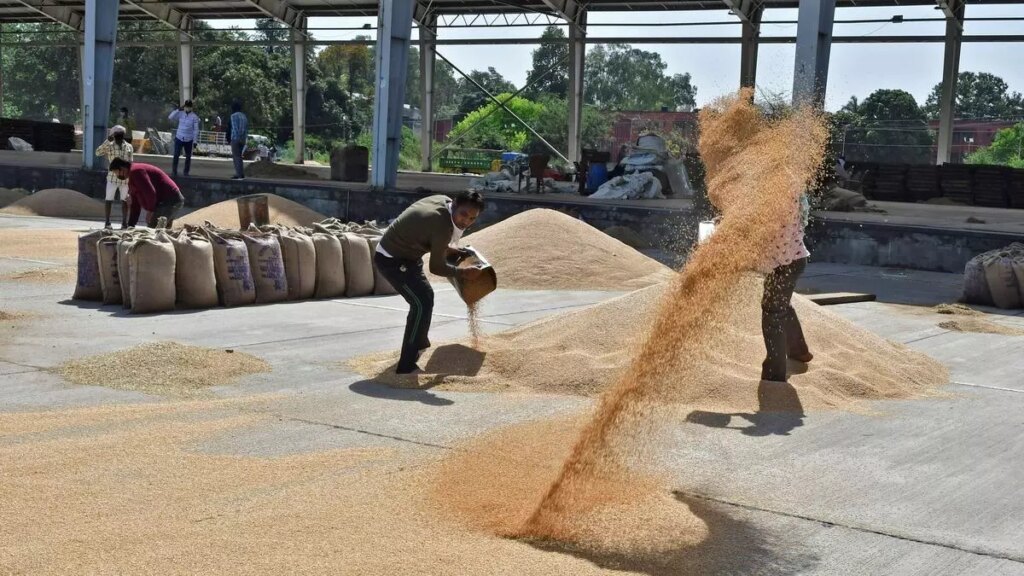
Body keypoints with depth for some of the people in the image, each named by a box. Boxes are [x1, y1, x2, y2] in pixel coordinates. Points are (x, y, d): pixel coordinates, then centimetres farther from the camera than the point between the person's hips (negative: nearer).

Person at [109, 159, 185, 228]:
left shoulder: (135, 171, -13)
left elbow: (150, 192, -23)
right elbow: (135, 203, 24)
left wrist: (151, 210, -9)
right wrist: (131, 225, 19)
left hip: (170, 200, -11)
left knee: (152, 228, -13)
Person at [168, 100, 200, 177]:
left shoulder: (194, 116, -5)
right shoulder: (180, 113, 1)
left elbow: (196, 129, -3)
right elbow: (170, 118, -6)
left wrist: (195, 141, -6)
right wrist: (178, 109, -13)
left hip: (189, 140, -1)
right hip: (179, 138, 1)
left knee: (188, 156, 8)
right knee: (176, 155, -7)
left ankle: (186, 172, 21)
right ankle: (174, 171, -2)